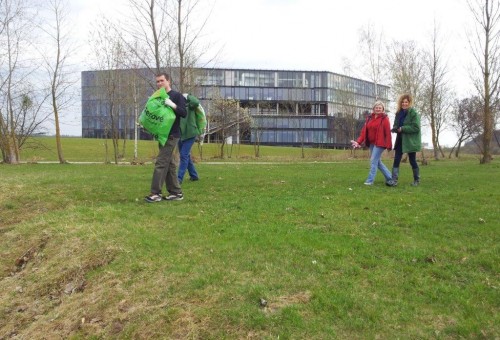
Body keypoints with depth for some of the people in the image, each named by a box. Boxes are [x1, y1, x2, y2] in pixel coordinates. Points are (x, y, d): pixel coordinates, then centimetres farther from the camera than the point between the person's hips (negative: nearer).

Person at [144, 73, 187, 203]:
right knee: (169, 164, 9)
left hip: (171, 135, -8)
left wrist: (173, 105, -26)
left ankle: (156, 193, -8)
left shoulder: (177, 96, -5)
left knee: (161, 163, -11)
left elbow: (184, 113, -14)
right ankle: (176, 192, 15)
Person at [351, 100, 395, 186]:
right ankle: (389, 177, 25)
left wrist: (389, 145, -15)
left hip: (379, 143, -7)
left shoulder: (384, 119, -6)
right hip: (371, 143, 7)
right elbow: (364, 130, 5)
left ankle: (370, 180, -4)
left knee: (373, 161, -9)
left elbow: (388, 133, -11)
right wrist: (358, 141, -6)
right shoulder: (369, 118, 10)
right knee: (377, 161, 12)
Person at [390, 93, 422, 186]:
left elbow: (416, 127, -19)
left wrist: (402, 129, -21)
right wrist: (395, 128, -7)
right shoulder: (398, 113, 8)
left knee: (412, 161, 5)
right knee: (396, 160, -3)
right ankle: (394, 180, -2)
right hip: (400, 140, 6)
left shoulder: (413, 113, -12)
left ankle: (417, 180, 22)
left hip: (411, 141, -6)